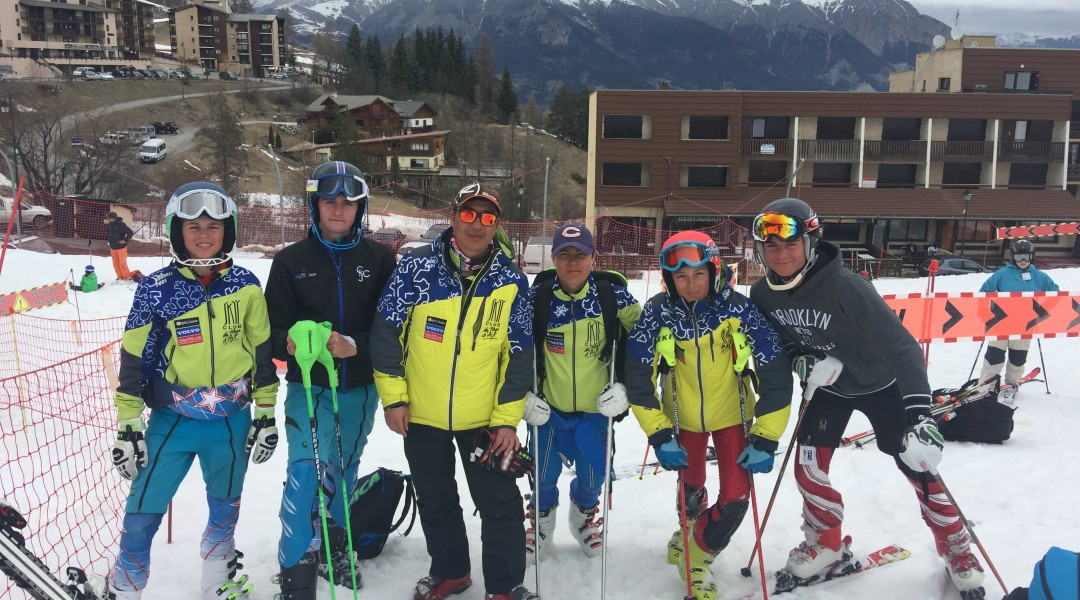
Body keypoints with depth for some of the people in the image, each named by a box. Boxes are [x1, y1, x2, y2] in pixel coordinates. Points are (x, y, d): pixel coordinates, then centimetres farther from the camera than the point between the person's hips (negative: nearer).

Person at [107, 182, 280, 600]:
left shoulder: (245, 285, -2)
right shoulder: (156, 289, -7)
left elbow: (262, 351, 4)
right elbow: (134, 359, -2)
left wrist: (266, 415, 5)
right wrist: (128, 427, -2)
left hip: (232, 423, 2)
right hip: (171, 421, -1)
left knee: (225, 509, 18)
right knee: (144, 511, 2)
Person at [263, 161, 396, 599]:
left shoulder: (379, 259, -1)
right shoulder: (291, 261, -2)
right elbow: (274, 328, -2)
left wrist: (355, 345, -21)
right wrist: (291, 343, -24)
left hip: (360, 389, 2)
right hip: (308, 387, -2)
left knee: (344, 471, 17)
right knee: (305, 474, -13)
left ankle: (335, 546, 40)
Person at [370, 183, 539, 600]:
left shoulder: (511, 282, -7)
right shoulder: (416, 268, -9)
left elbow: (519, 355, -2)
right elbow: (387, 332, -3)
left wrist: (506, 420, -3)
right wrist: (393, 397, -4)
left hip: (485, 418, 0)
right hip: (422, 415, 1)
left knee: (501, 504, 6)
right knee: (435, 502, 18)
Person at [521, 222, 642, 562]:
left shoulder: (612, 296, -13)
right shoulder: (536, 298, -13)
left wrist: (626, 386, -10)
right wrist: (523, 394, -6)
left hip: (596, 408, 0)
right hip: (548, 408, 0)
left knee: (593, 476, 14)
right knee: (543, 475, 14)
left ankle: (584, 514, 49)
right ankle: (542, 521, 47)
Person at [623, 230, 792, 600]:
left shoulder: (738, 308, -25)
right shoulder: (658, 311, -21)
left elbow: (775, 375, -19)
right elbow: (637, 376, -14)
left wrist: (765, 440, -18)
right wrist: (659, 436, -17)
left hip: (731, 413, 0)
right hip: (683, 415, 1)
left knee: (735, 499, -5)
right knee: (691, 486, 16)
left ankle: (697, 557, 23)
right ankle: (688, 530, 53)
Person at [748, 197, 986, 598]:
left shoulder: (844, 286, -34)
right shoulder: (762, 294, -18)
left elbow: (901, 345, -35)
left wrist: (919, 414, -45)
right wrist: (798, 356, -19)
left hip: (880, 384, -4)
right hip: (828, 385, 4)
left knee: (918, 463, 1)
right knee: (809, 464, -4)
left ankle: (957, 550, 25)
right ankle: (826, 541, 22)